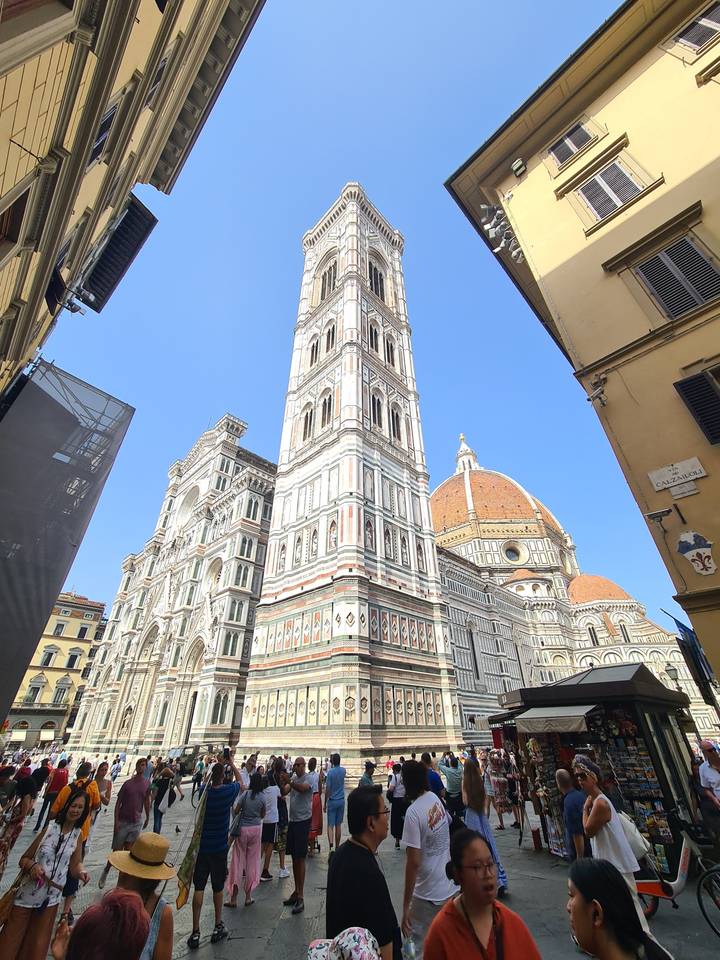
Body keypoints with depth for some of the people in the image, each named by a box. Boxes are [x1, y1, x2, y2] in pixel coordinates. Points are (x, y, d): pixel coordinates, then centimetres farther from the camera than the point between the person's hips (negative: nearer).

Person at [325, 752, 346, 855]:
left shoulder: (330, 772, -17)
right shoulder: (343, 770, -5)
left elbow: (327, 789, -14)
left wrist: (325, 804, -6)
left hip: (332, 801, -4)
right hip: (341, 800, 4)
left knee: (330, 824, 0)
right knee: (338, 825, 15)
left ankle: (330, 845, -19)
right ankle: (337, 847, 22)